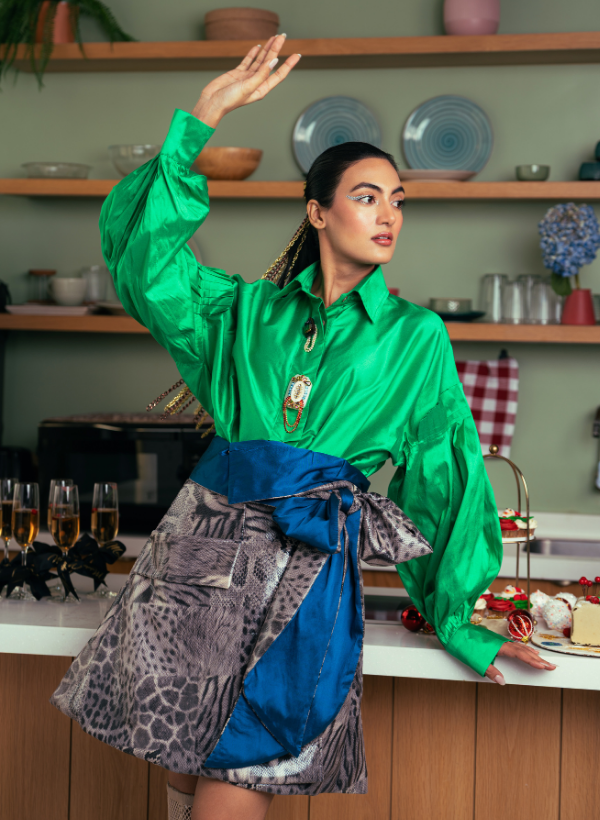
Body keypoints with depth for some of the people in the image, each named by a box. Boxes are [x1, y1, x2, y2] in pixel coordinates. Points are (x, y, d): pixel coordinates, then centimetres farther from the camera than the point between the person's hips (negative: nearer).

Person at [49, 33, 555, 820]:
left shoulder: (416, 337, 10)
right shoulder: (248, 309, 13)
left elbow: (444, 474, 12)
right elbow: (143, 245, 3)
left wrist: (455, 616, 14)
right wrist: (203, 118, -2)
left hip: (308, 565, -2)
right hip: (203, 541, 2)